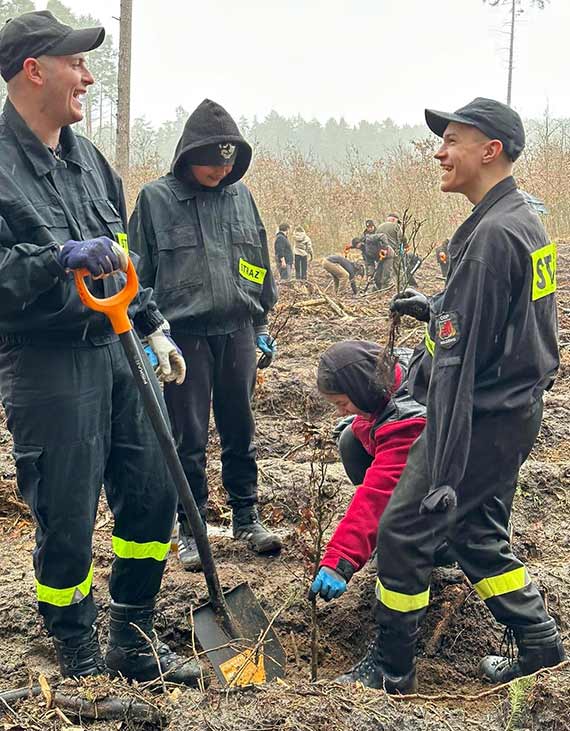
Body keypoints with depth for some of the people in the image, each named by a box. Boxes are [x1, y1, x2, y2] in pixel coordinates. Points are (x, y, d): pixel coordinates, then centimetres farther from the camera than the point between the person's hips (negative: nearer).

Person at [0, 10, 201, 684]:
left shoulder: (85, 157, 14)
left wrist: (152, 326, 18)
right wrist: (61, 257, -27)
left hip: (115, 351, 8)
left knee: (152, 497, 12)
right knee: (66, 526, 2)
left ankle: (132, 644, 30)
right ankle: (79, 662, 24)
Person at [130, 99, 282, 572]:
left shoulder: (240, 195, 8)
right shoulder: (156, 199, -3)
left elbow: (260, 265, 16)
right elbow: (140, 273, -1)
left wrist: (262, 325, 15)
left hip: (237, 330, 3)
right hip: (183, 333, -3)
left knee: (240, 429, 12)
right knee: (188, 437, 4)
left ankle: (246, 517, 26)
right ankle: (190, 528, 17)